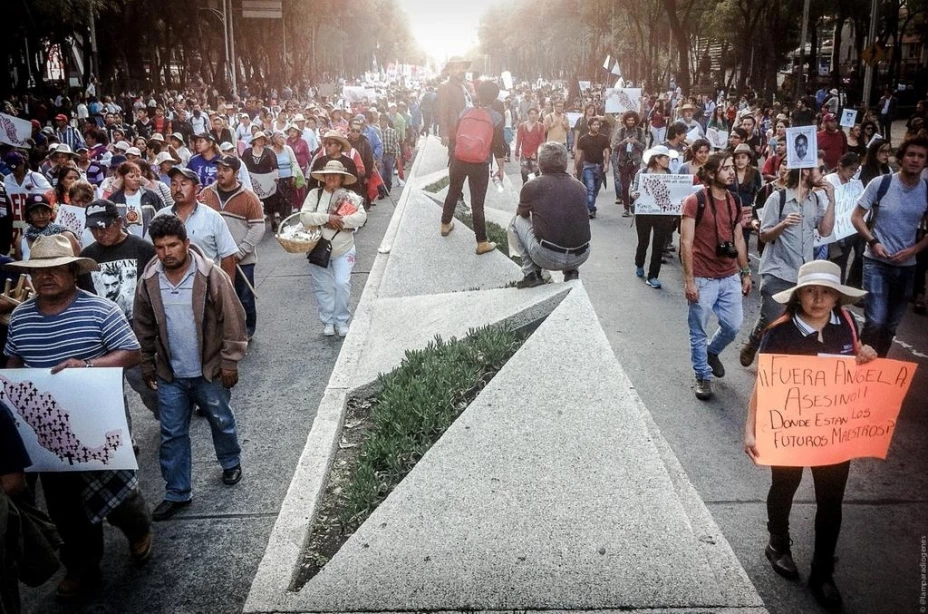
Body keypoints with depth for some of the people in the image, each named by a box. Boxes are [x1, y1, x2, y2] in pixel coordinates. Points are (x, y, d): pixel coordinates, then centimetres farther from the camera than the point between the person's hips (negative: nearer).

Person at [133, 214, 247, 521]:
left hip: (209, 370, -3)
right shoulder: (149, 281, -6)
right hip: (169, 374, 3)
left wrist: (229, 361, -11)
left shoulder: (211, 276, -17)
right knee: (172, 434, 9)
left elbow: (233, 320, -12)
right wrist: (146, 365, 10)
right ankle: (177, 493, 23)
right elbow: (143, 327, 6)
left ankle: (231, 463, 46)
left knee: (221, 422, 18)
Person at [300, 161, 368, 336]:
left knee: (342, 284, -9)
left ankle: (341, 321, 8)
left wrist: (339, 221, -22)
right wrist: (328, 218, -22)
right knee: (323, 287, 5)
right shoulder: (314, 194, -2)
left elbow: (361, 217, -15)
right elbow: (304, 217, -12)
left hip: (343, 250, -1)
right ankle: (328, 321, 20)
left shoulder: (350, 197, -1)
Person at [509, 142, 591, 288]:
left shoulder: (531, 186, -2)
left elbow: (522, 214, 18)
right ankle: (571, 272, 19)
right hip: (581, 257, 4)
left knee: (517, 221, 18)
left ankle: (531, 273, 12)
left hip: (548, 257, -4)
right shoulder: (580, 187, 7)